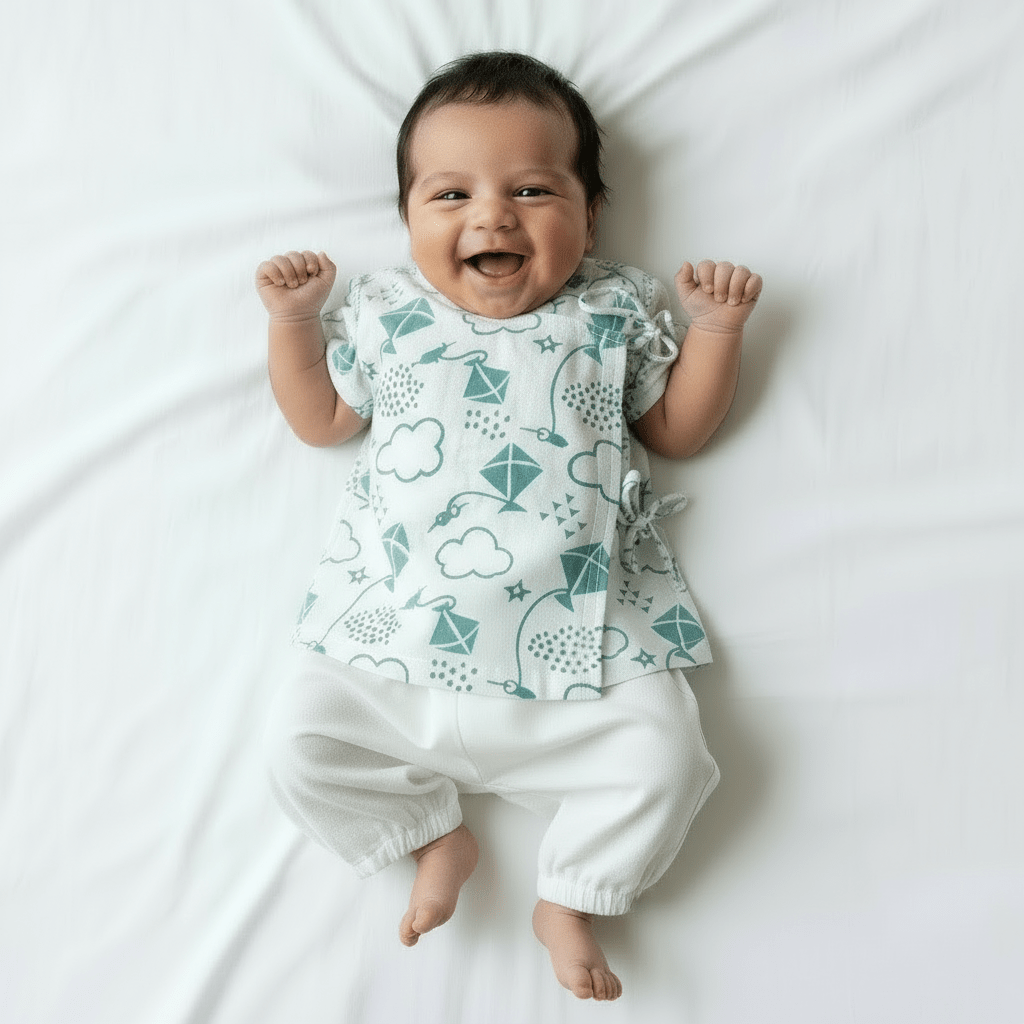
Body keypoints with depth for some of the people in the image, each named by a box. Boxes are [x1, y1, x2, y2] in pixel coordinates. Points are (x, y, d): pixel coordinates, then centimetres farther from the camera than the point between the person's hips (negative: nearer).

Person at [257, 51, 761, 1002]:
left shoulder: (614, 309, 11)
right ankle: (434, 835, 17)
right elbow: (319, 419, 20)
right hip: (397, 636, 1)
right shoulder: (384, 311, 12)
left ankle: (570, 893, 14)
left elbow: (677, 428, 15)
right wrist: (292, 318, 9)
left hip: (577, 640, -1)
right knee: (302, 732, -8)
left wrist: (715, 327, 5)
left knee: (663, 754, -14)